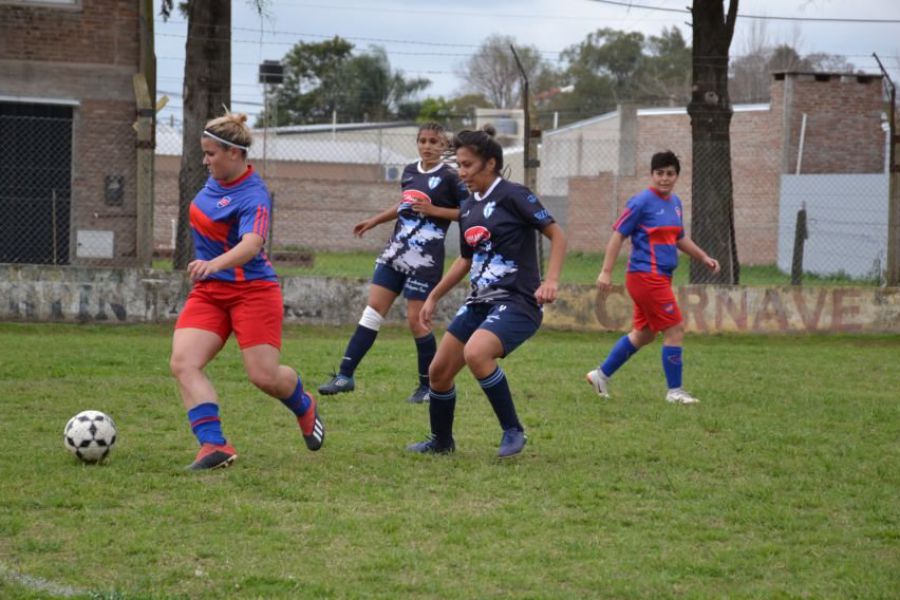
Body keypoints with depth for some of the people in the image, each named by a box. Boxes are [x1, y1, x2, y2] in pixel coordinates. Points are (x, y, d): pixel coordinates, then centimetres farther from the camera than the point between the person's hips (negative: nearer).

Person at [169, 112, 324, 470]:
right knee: (183, 363, -15)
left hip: (252, 290, -7)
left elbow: (251, 243, -38)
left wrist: (214, 264, -55)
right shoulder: (216, 180, 5)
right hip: (208, 291, 7)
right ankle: (214, 445, -23)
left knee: (265, 376, -7)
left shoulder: (253, 196, -20)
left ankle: (304, 407, 29)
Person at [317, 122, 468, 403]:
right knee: (372, 311, 2)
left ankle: (428, 386, 10)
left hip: (425, 260, -6)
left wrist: (434, 210, -16)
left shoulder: (449, 177, -8)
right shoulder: (409, 171, 10)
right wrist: (374, 221, 27)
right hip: (396, 252, 6)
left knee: (416, 320, -5)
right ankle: (345, 376, 2)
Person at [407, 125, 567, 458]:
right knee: (439, 371, 6)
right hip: (479, 302, 8)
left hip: (516, 301, -8)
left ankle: (513, 430, -16)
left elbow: (556, 234, -10)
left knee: (475, 353, -33)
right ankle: (441, 442, 29)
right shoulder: (468, 208, 13)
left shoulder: (512, 195, -11)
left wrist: (551, 280, -22)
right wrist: (433, 297, 26)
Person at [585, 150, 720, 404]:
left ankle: (602, 374, 26)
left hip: (660, 277, 9)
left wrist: (703, 257, 19)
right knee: (675, 330, -7)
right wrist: (606, 272, -16)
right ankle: (674, 391, 2)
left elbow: (679, 238, 27)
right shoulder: (642, 202, -12)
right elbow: (618, 235, -11)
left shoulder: (675, 202, 13)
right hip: (646, 276, -9)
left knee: (643, 334, 15)